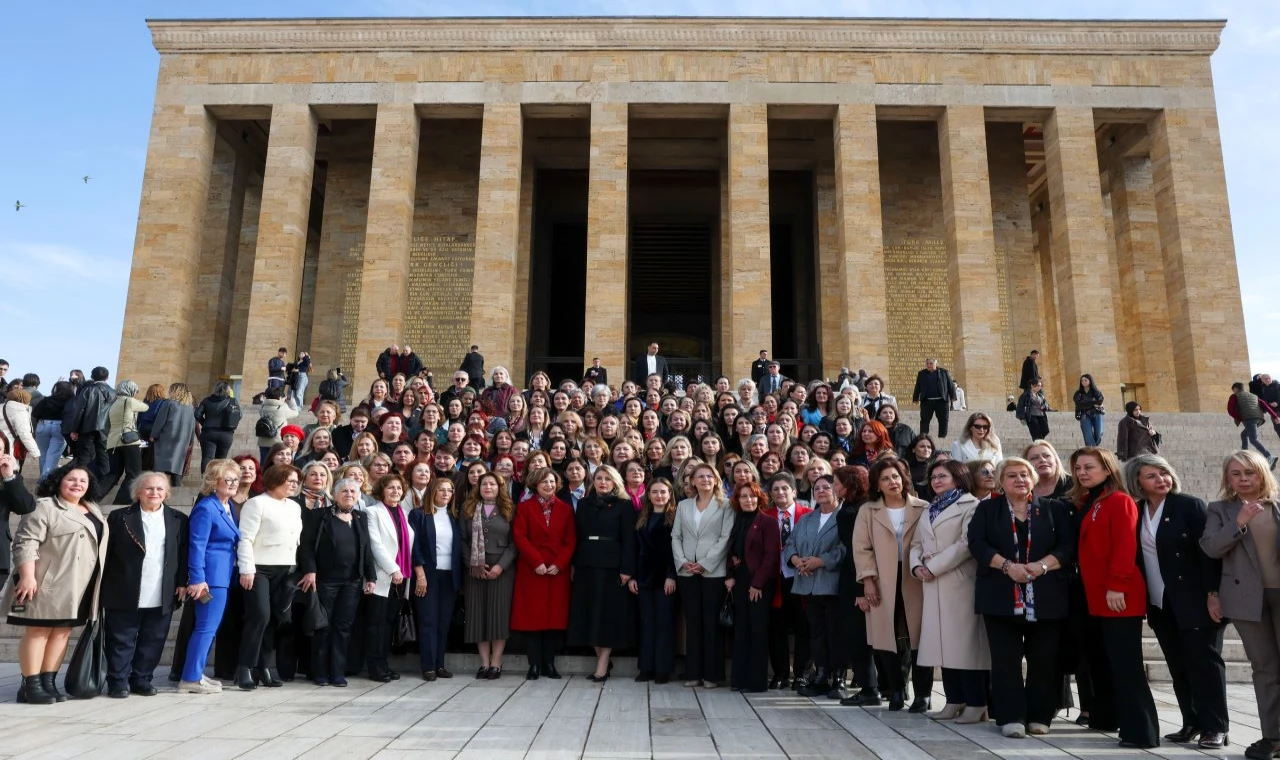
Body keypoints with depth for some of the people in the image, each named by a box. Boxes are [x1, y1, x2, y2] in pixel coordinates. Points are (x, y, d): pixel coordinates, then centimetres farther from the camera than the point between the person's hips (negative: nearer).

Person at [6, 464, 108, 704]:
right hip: (47, 583, -7)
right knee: (38, 632, -2)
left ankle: (48, 683, 13)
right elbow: (25, 543, -15)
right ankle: (31, 685, 3)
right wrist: (27, 576, -23)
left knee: (62, 633, 8)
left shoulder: (93, 511, 15)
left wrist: (97, 583, 20)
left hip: (79, 587, 7)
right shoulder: (43, 507, -8)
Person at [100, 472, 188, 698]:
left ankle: (141, 680, 21)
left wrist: (182, 582, 0)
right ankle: (118, 682, 17)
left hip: (161, 598, 2)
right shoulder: (119, 517, 3)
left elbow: (184, 555, 8)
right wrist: (103, 587, -3)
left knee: (152, 641, 8)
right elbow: (106, 553, 1)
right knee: (121, 641, 5)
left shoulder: (178, 520, 8)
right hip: (124, 595, -2)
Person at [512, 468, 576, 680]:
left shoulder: (565, 509, 10)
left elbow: (570, 540, 4)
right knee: (532, 616, -2)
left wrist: (559, 564, -9)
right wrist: (537, 562, -14)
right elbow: (520, 537, -5)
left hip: (558, 571, 2)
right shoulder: (524, 507, 5)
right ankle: (534, 664, 5)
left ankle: (549, 663, 11)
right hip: (531, 570, -2)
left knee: (555, 615, 3)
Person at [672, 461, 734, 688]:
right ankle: (693, 672, 11)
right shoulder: (683, 505, 14)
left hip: (713, 572, -3)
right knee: (692, 622, 6)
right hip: (687, 572, 3)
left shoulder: (725, 506, 2)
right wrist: (682, 562, -6)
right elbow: (675, 536, 9)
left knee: (712, 622, 0)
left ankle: (712, 673, 7)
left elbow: (725, 538, -6)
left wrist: (704, 564, -13)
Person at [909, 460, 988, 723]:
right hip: (933, 585, 7)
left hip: (961, 582, -7)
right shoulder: (930, 510, 21)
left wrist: (933, 567, -13)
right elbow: (917, 543, 19)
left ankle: (976, 704, 1)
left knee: (965, 641, -6)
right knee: (944, 641, 7)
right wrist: (917, 566, -1)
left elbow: (966, 543, -13)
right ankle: (955, 701, 14)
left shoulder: (970, 505, -3)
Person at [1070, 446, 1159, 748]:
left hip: (1118, 596, -9)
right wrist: (1086, 587, 13)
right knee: (1098, 659, 17)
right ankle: (1105, 717, 30)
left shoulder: (1120, 501, -9)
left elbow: (1125, 546, -18)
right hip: (1094, 596, 9)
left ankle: (1141, 730, -5)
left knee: (1125, 664, -8)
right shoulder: (1085, 504, 16)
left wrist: (1116, 585, -23)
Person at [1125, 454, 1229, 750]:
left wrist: (1213, 594, -16)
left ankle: (1215, 727, 7)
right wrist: (1141, 600, 6)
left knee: (1203, 661, -1)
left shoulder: (1190, 505, -7)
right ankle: (1193, 724, 17)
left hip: (1194, 601, -5)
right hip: (1160, 604, 5)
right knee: (1179, 666, 9)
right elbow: (1135, 557, 9)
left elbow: (1208, 551, -11)